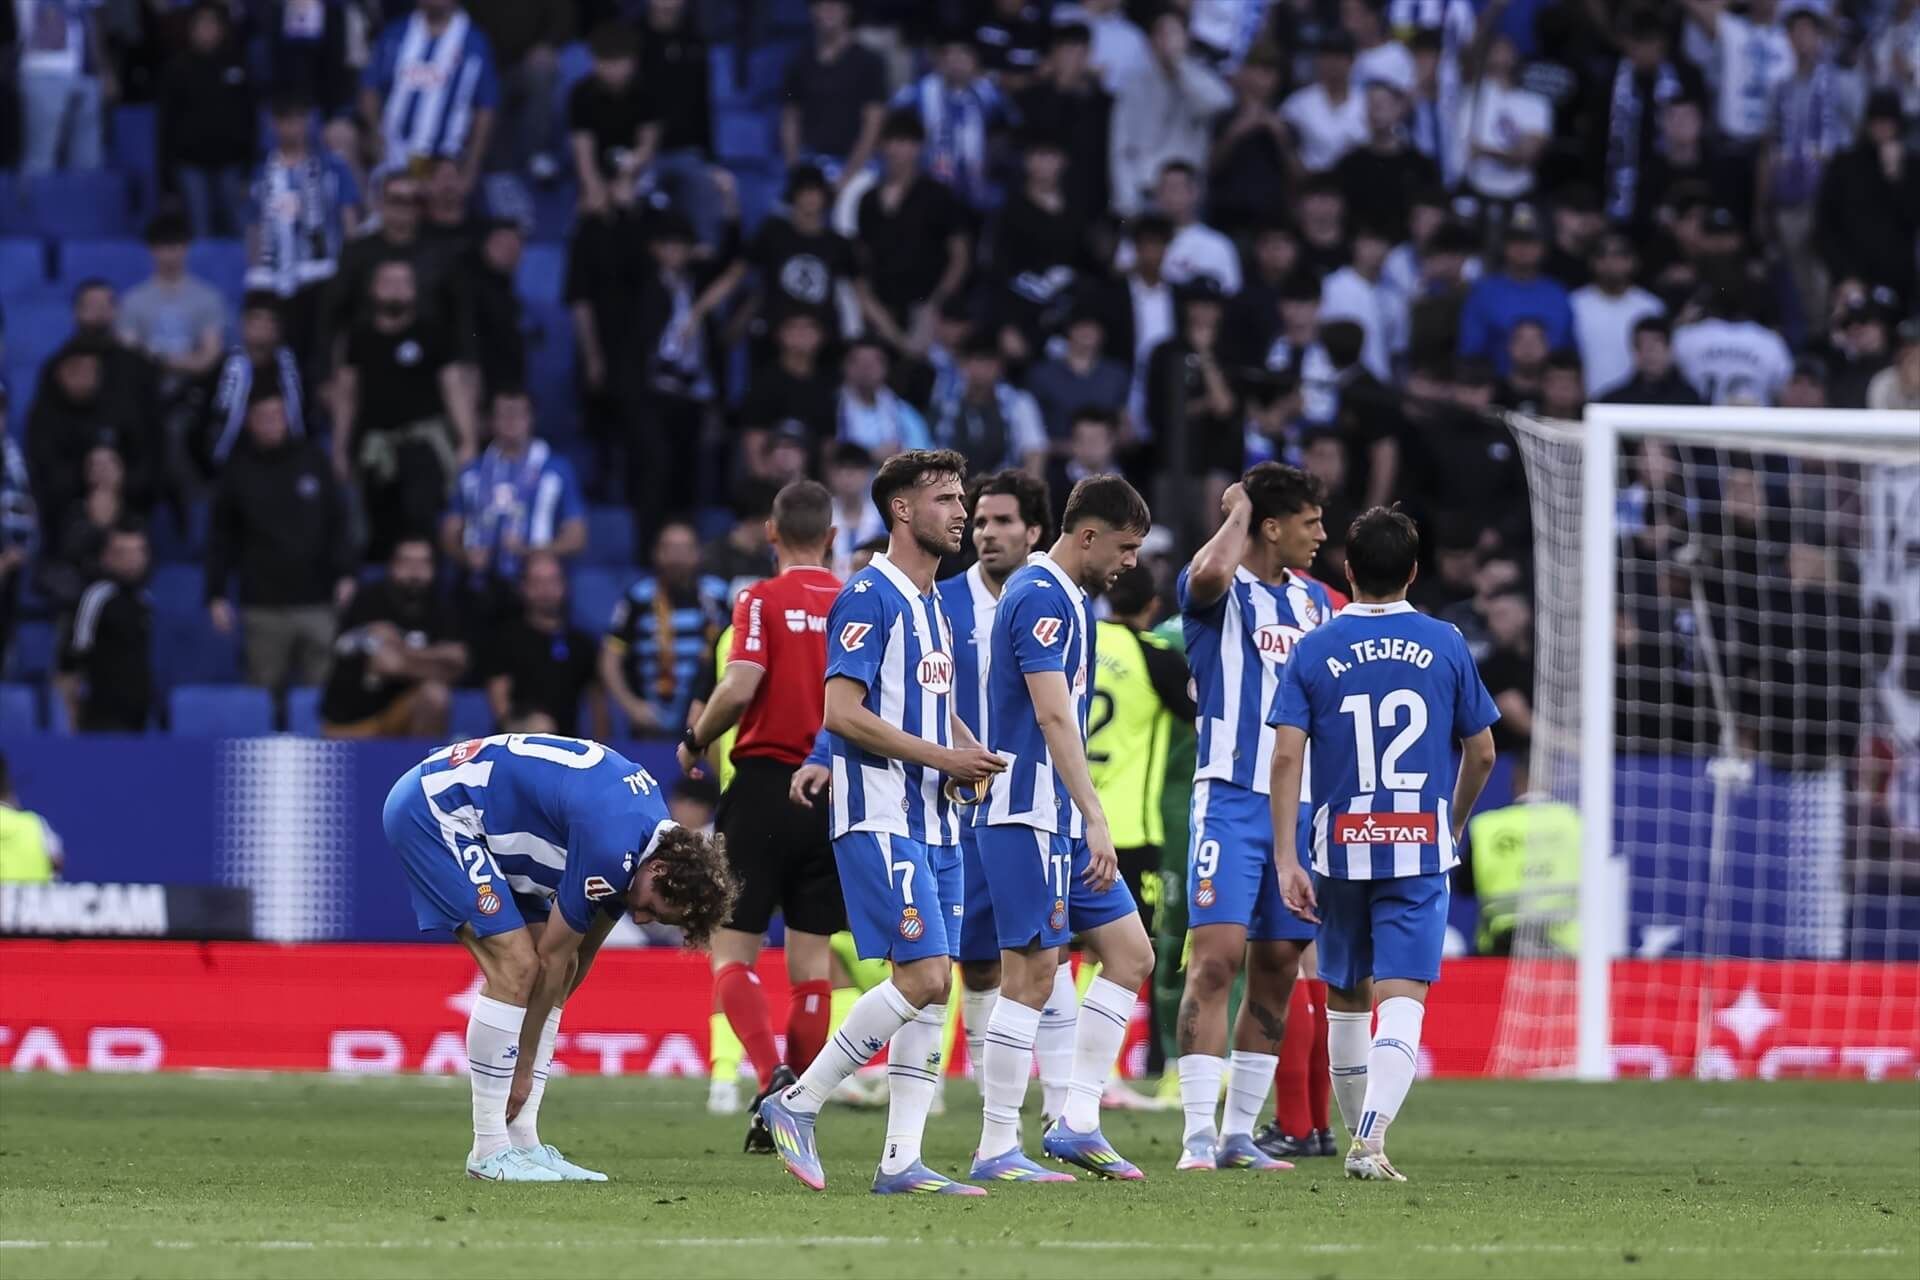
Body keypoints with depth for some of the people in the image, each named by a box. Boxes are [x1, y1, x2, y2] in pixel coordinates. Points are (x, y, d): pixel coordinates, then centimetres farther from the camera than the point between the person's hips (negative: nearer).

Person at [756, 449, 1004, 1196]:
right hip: (879, 818, -9)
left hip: (931, 821, 9)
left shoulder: (932, 602, 18)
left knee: (933, 988, 3)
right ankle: (798, 1103, -5)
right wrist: (940, 756, -16)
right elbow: (842, 711, -18)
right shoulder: (870, 597, -10)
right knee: (923, 976, -16)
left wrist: (970, 757, 8)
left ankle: (902, 1162, 4)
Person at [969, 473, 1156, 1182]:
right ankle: (997, 1149, -4)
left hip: (1061, 821, 10)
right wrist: (1095, 819, -26)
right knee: (1032, 971, -8)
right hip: (1028, 815, -10)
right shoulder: (1040, 597, -15)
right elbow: (1053, 716, -23)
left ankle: (1077, 1121, 7)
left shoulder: (1064, 596, 17)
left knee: (1130, 953, 7)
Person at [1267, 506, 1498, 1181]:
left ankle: (1359, 1138, 29)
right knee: (1401, 1000, -8)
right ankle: (1371, 1141, -26)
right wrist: (1455, 825, 26)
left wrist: (1286, 859, -6)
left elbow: (1287, 756, -7)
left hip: (1341, 847, 1)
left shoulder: (1313, 651, 1)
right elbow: (1482, 753, 8)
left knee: (1346, 1000, 17)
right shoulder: (1445, 646, 2)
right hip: (1420, 848, -1)